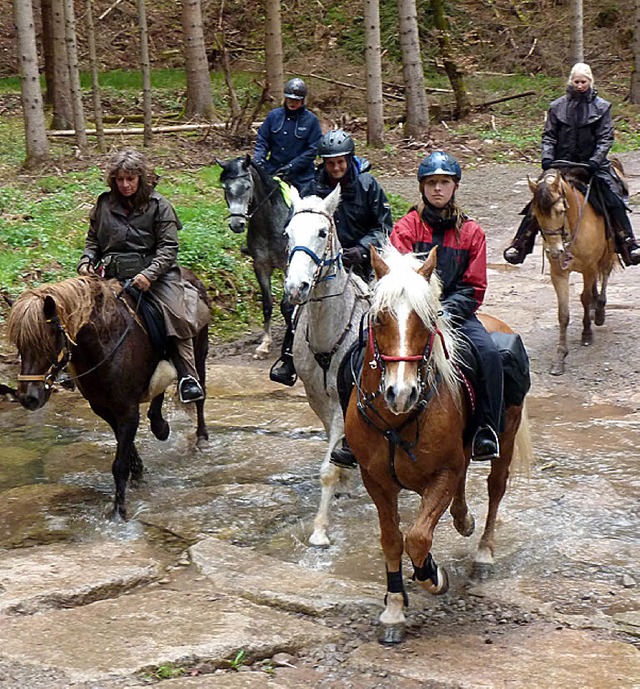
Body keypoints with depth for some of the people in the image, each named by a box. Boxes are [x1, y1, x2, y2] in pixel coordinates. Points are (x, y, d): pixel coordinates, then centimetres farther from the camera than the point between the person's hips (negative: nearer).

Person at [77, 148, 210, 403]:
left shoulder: (158, 206, 0)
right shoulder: (104, 204, 11)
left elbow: (168, 247, -6)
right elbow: (92, 240, 22)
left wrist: (149, 274, -21)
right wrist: (86, 262, 0)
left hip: (154, 272, -3)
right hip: (113, 276, 3)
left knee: (177, 317, -21)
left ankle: (187, 377, -17)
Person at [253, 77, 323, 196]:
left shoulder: (311, 120, -3)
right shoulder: (274, 116, 5)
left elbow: (312, 150, -7)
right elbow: (262, 141, 8)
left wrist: (291, 166, -15)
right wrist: (258, 162, -10)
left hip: (301, 178, -3)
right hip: (272, 173, 3)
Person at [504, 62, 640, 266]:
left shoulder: (601, 107, 3)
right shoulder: (558, 106, 5)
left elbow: (606, 138, -2)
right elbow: (548, 135, 5)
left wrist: (595, 161, -16)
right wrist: (547, 157, -12)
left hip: (592, 164, -1)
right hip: (561, 164, 1)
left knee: (613, 201, -14)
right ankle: (519, 245, -1)